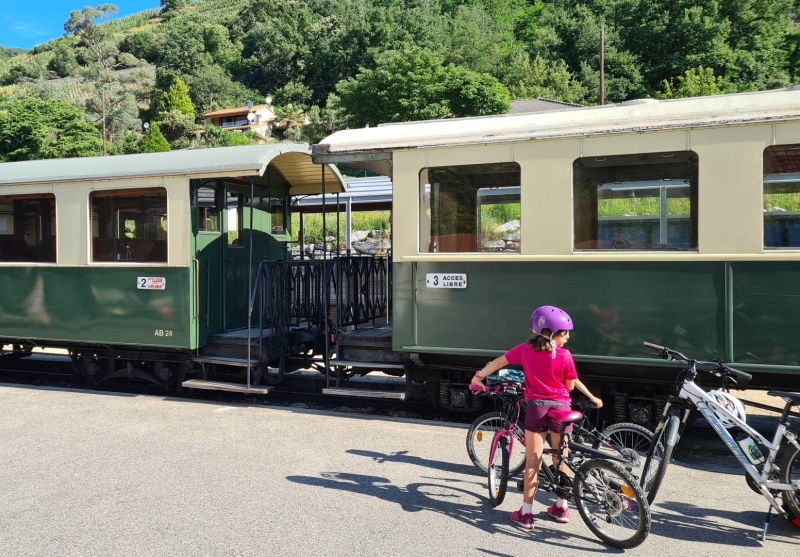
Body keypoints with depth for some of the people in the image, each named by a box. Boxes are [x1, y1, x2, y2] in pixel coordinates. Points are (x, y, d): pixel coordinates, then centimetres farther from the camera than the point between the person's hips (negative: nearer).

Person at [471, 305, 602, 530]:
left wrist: (479, 376, 18)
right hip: (561, 407, 0)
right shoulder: (565, 356, -10)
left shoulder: (525, 349, -3)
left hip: (536, 407, 1)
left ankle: (526, 513, 6)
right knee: (561, 459, 16)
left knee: (532, 461, 5)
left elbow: (499, 361, 4)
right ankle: (562, 507, 27)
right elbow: (572, 385, -2)